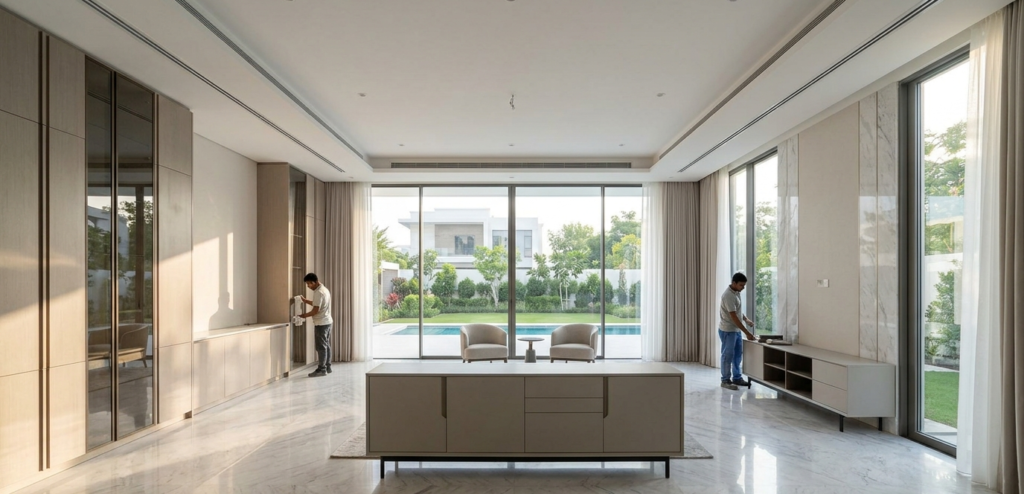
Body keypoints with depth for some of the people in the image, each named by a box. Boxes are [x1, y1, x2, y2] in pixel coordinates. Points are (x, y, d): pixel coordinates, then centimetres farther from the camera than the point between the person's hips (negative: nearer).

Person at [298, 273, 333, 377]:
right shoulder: (324, 289, 13)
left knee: (321, 347, -4)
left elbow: (316, 310, -20)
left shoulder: (318, 292, -19)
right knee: (326, 345, 13)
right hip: (327, 321, 10)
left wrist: (305, 315, -7)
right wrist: (305, 300, 21)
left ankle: (321, 369, 1)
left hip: (321, 323, -10)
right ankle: (327, 367, 19)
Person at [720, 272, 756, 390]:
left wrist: (746, 319, 5)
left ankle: (737, 378, 27)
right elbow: (733, 317, -27)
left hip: (736, 330, 9)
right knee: (728, 356, -2)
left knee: (738, 354, 16)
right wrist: (747, 332, -26)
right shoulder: (728, 295, -24)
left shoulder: (736, 293, 6)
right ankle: (725, 381, 7)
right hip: (727, 330, -9)